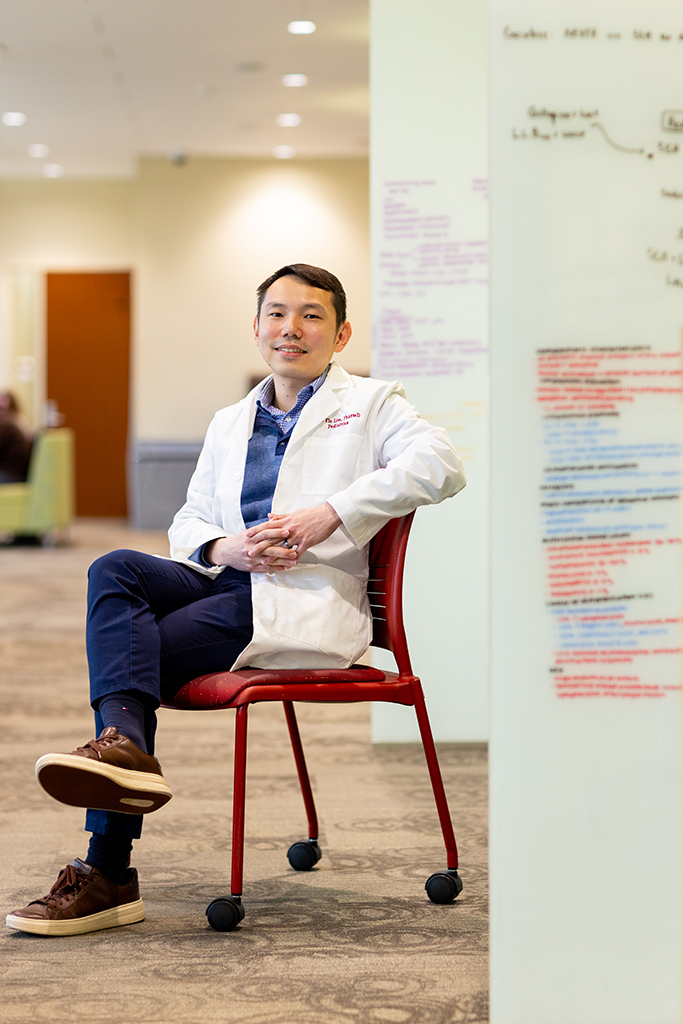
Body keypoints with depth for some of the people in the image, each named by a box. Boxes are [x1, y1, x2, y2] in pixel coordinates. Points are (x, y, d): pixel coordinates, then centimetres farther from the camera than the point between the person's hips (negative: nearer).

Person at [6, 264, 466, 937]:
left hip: (308, 602, -6)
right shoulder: (228, 425, 28)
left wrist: (330, 513, -18)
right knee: (114, 570, -25)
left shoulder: (370, 404, 10)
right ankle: (123, 747, -40)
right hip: (224, 582, 6)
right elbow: (188, 523, 22)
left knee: (127, 651, -23)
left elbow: (439, 464, -10)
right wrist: (225, 548, -4)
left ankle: (107, 874, -27)